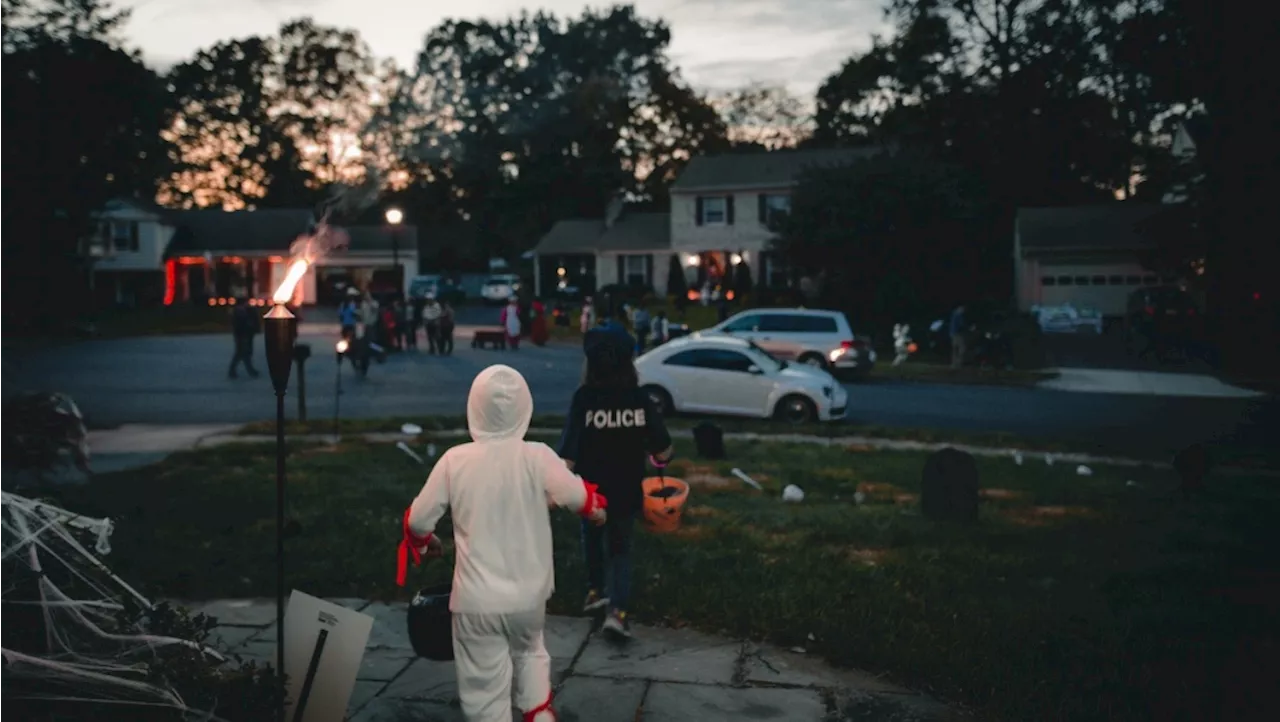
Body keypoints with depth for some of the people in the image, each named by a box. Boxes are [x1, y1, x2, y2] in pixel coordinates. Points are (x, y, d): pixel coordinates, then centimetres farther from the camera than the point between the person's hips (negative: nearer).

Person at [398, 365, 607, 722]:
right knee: (529, 651, 32)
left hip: (477, 600, -2)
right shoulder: (537, 457, -13)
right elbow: (582, 499, -8)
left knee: (485, 688, 9)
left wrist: (424, 542, 19)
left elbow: (418, 520, -3)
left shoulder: (455, 460, -11)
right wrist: (598, 506, 16)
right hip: (529, 594, 2)